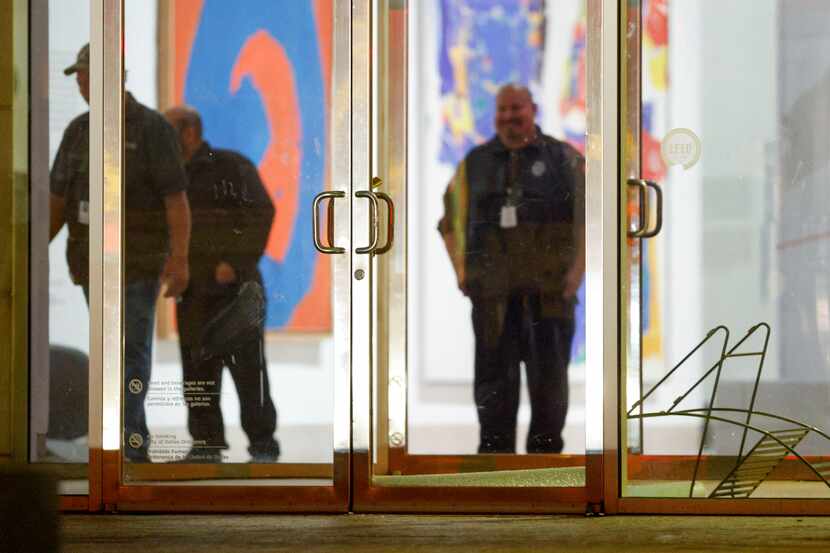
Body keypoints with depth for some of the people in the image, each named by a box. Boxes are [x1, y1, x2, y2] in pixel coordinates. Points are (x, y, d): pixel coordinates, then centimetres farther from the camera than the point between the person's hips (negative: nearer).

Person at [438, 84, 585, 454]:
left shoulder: (565, 160, 8)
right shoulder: (474, 164, 15)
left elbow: (590, 218, 4)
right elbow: (451, 221, 20)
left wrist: (577, 270, -8)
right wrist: (461, 270, 7)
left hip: (548, 292, -1)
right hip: (493, 294, 1)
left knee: (549, 378, -1)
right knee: (493, 380, -1)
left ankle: (546, 449, 7)